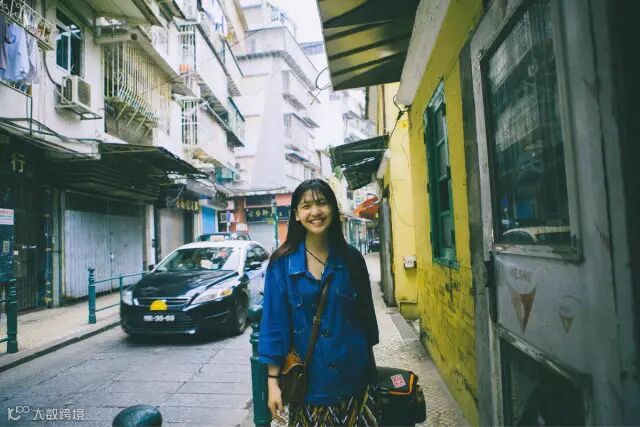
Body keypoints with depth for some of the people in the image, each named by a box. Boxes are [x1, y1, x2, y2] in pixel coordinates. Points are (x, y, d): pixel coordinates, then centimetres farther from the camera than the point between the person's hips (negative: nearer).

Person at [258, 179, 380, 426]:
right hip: (309, 382, -1)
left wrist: (370, 367, 12)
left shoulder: (351, 258, -2)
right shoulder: (282, 264, -7)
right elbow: (274, 323, -4)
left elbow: (366, 314, 7)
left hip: (355, 379, 2)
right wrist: (273, 380, -6)